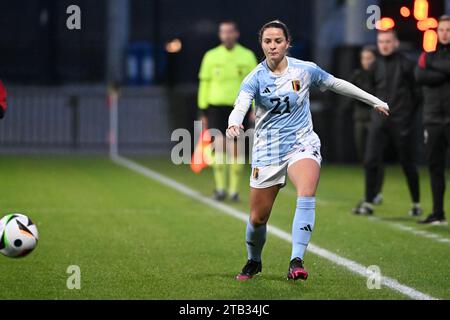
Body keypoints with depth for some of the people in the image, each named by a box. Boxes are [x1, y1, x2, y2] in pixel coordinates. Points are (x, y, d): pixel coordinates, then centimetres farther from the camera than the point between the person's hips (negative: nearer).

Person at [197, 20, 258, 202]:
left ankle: (234, 190, 12)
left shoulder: (247, 56, 4)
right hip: (216, 107, 0)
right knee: (219, 145, -14)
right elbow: (204, 83, 9)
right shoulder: (211, 56, 5)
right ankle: (220, 188, -11)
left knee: (235, 150, 0)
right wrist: (203, 112, 7)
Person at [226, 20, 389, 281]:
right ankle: (254, 262, 35)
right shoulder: (255, 78, -7)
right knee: (258, 218, 4)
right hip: (267, 151, 0)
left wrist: (375, 101, 21)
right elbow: (240, 107, -24)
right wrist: (234, 124, -49)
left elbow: (337, 84, 15)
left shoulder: (305, 70, -1)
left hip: (302, 144, 0)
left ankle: (296, 262, -35)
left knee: (307, 195, -31)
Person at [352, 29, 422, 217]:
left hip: (402, 123, -3)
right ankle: (368, 203, 0)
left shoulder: (406, 65, -4)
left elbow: (417, 92, 0)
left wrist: (409, 113, 2)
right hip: (379, 121, 3)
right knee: (371, 161, -6)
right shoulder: (375, 67, 8)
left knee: (408, 164, 5)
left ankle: (416, 204, 17)